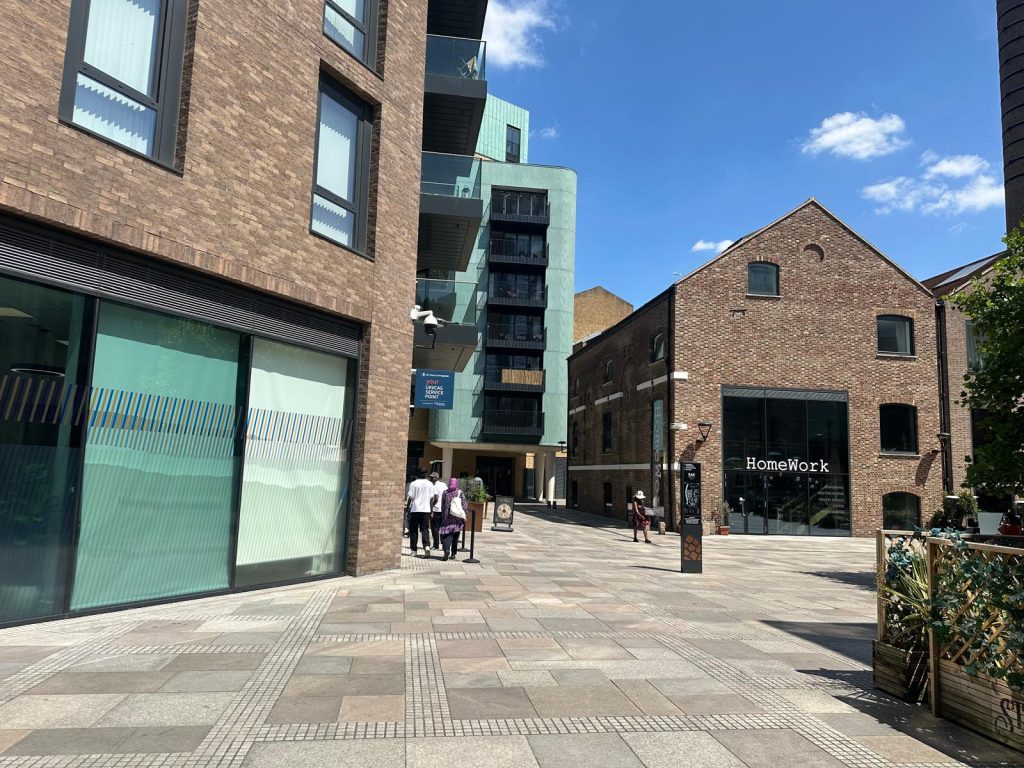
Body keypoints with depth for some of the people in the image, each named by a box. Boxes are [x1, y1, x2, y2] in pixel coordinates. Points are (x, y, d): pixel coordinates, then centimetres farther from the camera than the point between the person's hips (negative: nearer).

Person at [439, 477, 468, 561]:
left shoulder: (445, 493, 2)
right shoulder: (460, 493, 0)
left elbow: (442, 506, 6)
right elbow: (464, 506, -3)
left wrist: (443, 516, 16)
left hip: (447, 517, 0)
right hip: (457, 518, 1)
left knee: (446, 535, -2)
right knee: (455, 536, 11)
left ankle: (447, 550, -26)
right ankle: (453, 553, 16)